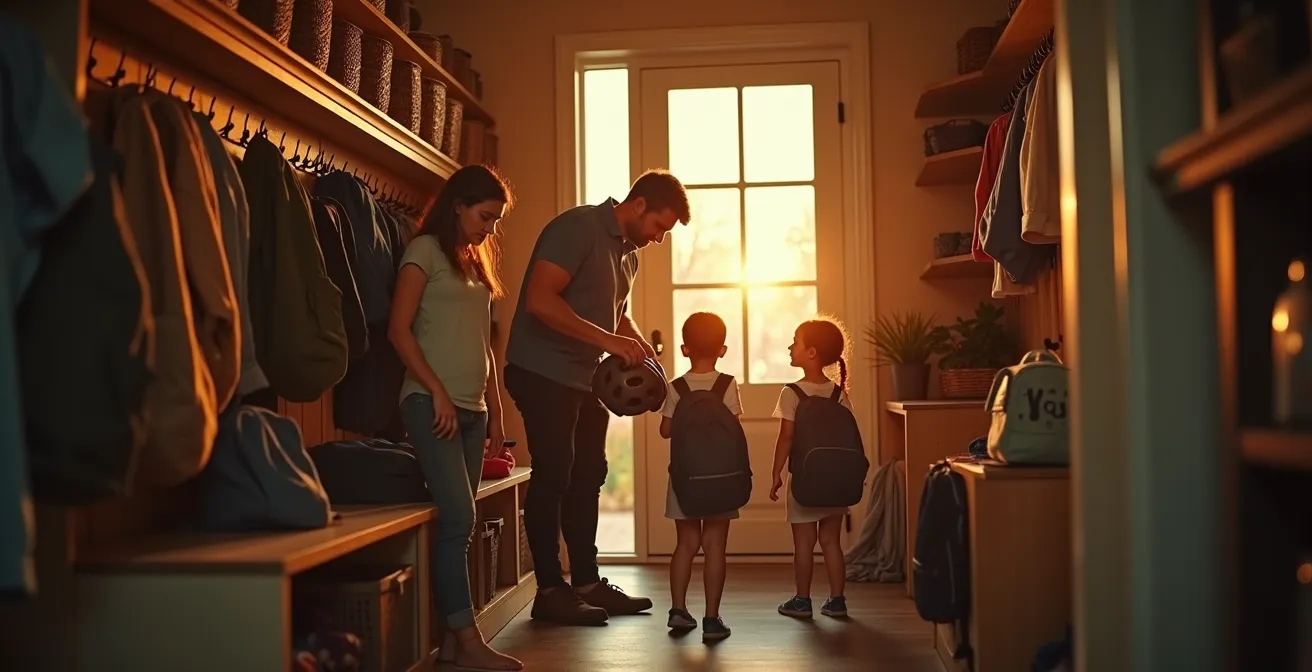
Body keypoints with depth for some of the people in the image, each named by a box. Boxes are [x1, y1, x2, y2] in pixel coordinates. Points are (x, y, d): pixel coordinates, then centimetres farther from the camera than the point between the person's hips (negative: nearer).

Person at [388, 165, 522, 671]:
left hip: (473, 408, 7)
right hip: (433, 402, -7)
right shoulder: (426, 250, -1)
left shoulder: (476, 261, 20)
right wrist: (438, 392, -13)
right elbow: (399, 330, -8)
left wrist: (495, 411, 16)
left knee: (458, 523, 5)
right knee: (458, 517, -13)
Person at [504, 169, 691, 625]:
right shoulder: (577, 228, -15)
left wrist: (637, 341, 5)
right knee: (553, 476, -6)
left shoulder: (628, 253, 13)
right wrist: (609, 340, -27)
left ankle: (587, 582, 19)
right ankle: (549, 591, 2)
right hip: (544, 373, -9)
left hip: (587, 378, 9)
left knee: (587, 476, 10)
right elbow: (539, 300, -25)